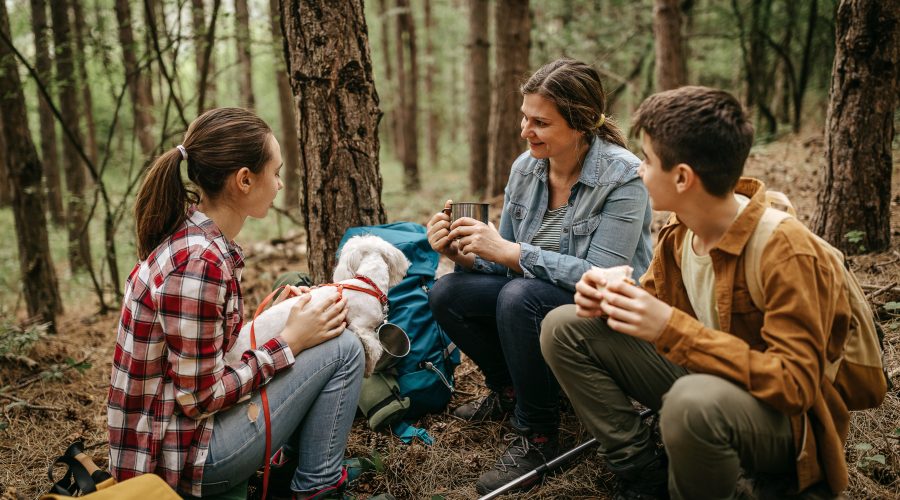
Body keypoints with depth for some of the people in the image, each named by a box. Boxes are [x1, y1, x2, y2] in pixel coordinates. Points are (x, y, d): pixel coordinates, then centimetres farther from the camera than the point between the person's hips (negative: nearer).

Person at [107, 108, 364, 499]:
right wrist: (289, 341, -14)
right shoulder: (198, 264, -27)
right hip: (180, 452, -9)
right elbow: (200, 398, -21)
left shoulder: (196, 235, 1)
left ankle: (290, 467, 17)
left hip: (175, 425, 9)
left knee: (313, 341, 18)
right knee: (341, 349, -9)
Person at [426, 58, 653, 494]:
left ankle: (537, 435, -13)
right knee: (446, 294, -10)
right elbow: (505, 262, 2)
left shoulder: (622, 176, -20)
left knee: (520, 296, -34)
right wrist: (462, 253, -20)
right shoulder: (525, 167, -2)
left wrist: (508, 251, -30)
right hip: (537, 297, 7)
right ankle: (509, 389, 15)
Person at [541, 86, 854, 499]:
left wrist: (673, 329, -36)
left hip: (784, 416, -7)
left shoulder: (783, 249, -25)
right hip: (702, 375, 7)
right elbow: (653, 300, 10)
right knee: (565, 328, -3)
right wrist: (609, 298, -15)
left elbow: (795, 384, -28)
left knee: (695, 400, -42)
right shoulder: (677, 231, -4)